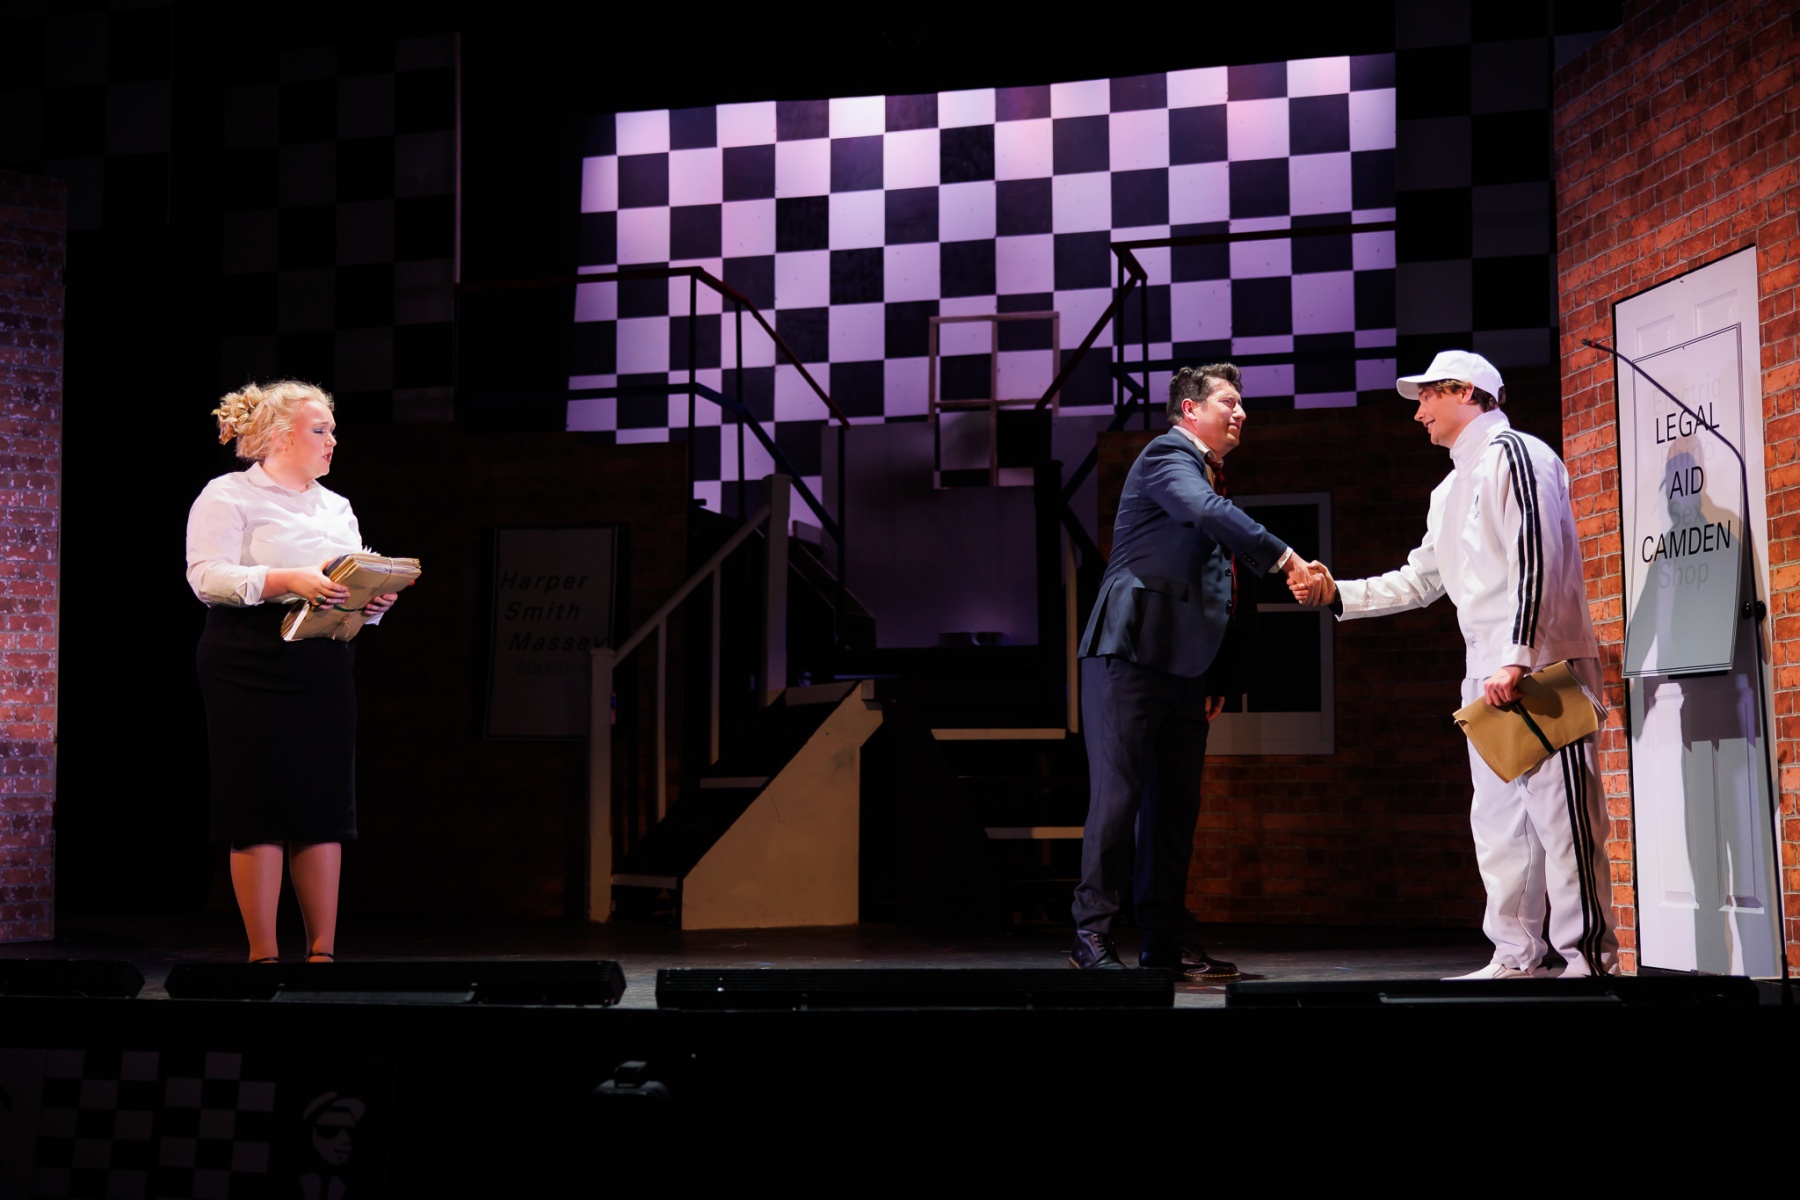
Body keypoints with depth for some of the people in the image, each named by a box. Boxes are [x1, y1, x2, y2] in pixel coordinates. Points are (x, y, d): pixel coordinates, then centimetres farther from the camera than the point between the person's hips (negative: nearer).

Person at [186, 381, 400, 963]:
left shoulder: (337, 508, 21)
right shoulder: (228, 496, 0)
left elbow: (356, 584, 22)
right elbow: (207, 576, -12)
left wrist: (376, 600, -2)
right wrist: (288, 581, -24)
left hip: (326, 674, 6)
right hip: (252, 672, -6)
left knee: (326, 811, 3)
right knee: (261, 812, -5)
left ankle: (322, 951, 8)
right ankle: (263, 954, 2)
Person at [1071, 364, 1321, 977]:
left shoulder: (1211, 478, 24)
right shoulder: (1167, 455, -2)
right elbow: (1208, 513, -24)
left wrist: (1217, 679, 17)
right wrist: (1285, 558, -29)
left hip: (1184, 667, 9)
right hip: (1131, 653, -9)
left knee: (1175, 805, 8)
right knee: (1118, 793, -9)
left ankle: (1164, 942, 13)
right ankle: (1092, 935, -5)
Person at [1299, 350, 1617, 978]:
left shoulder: (1510, 454, -7)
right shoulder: (1450, 490, 23)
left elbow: (1536, 559, -17)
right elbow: (1420, 580, 29)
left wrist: (1514, 660, -23)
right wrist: (1339, 594, 19)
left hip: (1540, 666, -10)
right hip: (1488, 675, 10)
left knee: (1559, 811, -9)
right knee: (1497, 819, 9)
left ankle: (1590, 960, -6)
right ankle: (1516, 960, 13)